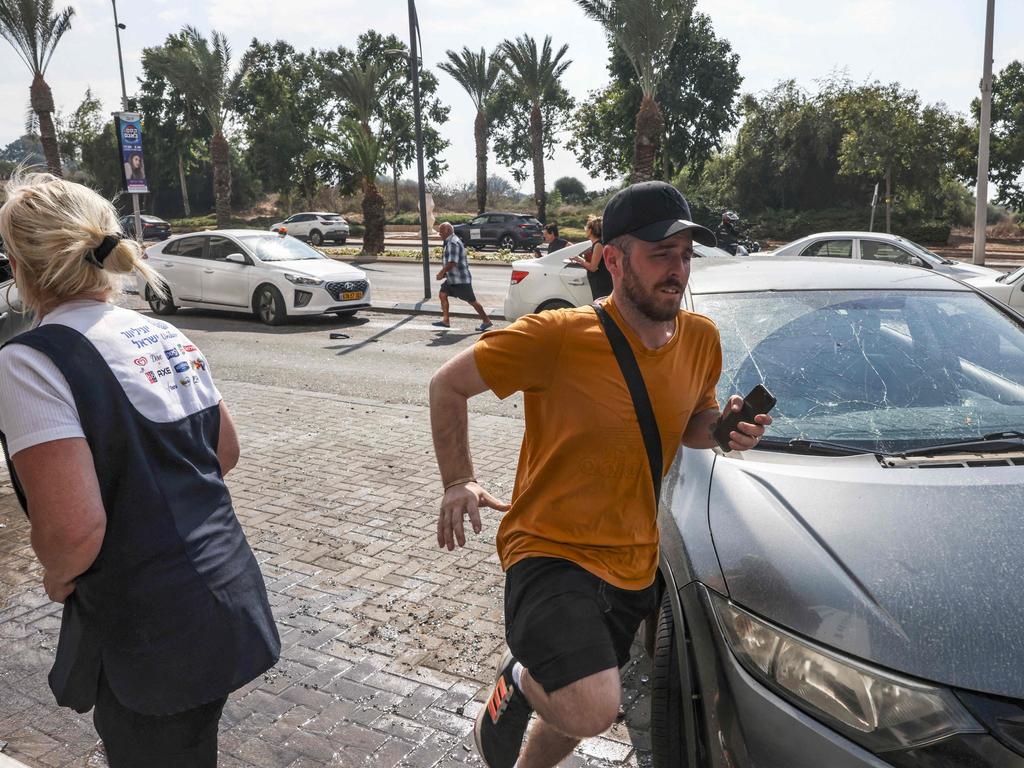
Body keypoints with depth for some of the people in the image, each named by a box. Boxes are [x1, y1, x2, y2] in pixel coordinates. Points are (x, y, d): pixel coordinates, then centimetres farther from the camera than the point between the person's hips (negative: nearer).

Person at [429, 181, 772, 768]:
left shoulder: (701, 339, -2)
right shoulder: (559, 336, -20)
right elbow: (449, 384, -8)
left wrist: (726, 428, -8)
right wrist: (459, 482, -13)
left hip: (635, 565, 6)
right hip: (550, 549, -6)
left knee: (583, 712, 23)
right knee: (593, 712, -27)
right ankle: (519, 681, 7)